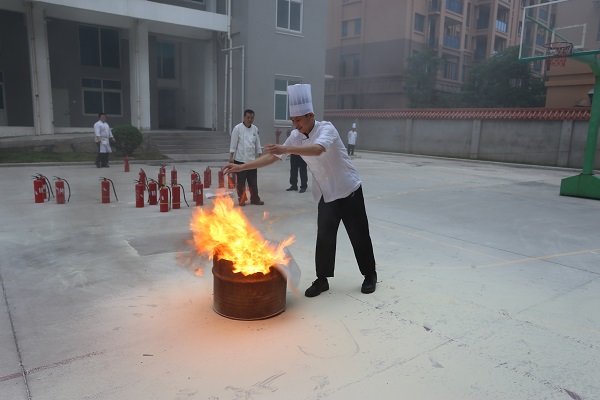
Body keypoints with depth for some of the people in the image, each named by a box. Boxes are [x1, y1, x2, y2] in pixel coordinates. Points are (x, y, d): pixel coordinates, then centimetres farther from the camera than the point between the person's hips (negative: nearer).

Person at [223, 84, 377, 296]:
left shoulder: (326, 129, -22)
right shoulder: (296, 136, -4)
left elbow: (317, 150, -44)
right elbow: (272, 156, -6)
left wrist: (287, 149, -55)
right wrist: (241, 167, -14)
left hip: (349, 191, -5)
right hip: (326, 194, 5)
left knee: (359, 235, 5)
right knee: (324, 237, 4)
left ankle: (370, 275, 23)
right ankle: (322, 279, 17)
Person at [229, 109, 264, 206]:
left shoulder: (255, 129, 7)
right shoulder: (238, 128, -7)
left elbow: (257, 143, 12)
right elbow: (233, 143, -7)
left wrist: (260, 155, 10)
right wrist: (231, 156, -9)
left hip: (251, 159, 4)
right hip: (240, 159, -4)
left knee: (253, 181, 8)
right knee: (241, 182, 3)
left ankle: (255, 199, 19)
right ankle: (241, 200, 15)